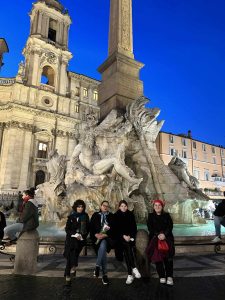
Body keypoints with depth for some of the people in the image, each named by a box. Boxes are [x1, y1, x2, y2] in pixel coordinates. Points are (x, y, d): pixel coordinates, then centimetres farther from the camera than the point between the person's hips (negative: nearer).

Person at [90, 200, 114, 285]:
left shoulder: (111, 216, 9)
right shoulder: (95, 215, 11)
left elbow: (113, 228, 0)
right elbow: (91, 226, 4)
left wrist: (105, 235, -14)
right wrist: (95, 234, -13)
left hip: (107, 237, 0)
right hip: (97, 236, 0)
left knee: (103, 245, -29)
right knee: (103, 249, -25)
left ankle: (97, 266, -13)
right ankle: (104, 274, -16)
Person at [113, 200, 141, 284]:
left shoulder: (131, 215, 9)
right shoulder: (116, 216, 6)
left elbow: (134, 227, 7)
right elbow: (115, 229, 1)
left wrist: (130, 236, -8)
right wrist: (123, 236, -11)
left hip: (130, 236, 0)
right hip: (120, 237, 0)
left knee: (127, 248, -26)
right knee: (127, 246, -28)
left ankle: (130, 274, -27)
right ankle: (134, 268, -28)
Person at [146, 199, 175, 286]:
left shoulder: (167, 215, 11)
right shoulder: (151, 216, 11)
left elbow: (170, 226, 1)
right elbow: (150, 228, 2)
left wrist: (164, 234, -14)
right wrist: (158, 235, -13)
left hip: (167, 237, 0)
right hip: (155, 237, 0)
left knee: (168, 257, -11)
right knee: (157, 256, -13)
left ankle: (169, 276, -5)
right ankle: (162, 276, -5)